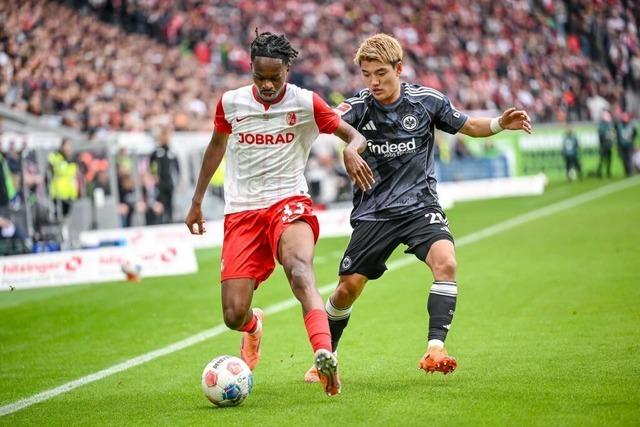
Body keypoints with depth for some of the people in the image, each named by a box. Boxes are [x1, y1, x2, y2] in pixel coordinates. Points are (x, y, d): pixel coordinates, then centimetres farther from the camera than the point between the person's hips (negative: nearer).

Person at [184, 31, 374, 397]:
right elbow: (217, 145, 21)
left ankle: (324, 354, -53)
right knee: (234, 316, -6)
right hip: (242, 212, 2)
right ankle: (254, 326, 34)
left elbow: (356, 136, -1)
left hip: (288, 202, -2)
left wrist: (352, 150, -26)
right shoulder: (230, 103, 3)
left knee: (299, 267, -37)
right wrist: (197, 201, 25)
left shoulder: (305, 103, -3)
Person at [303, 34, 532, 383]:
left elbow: (469, 126, 12)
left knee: (445, 261, -27)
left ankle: (434, 350, -26)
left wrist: (501, 124, -7)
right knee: (348, 288, 1)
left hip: (419, 206, 0)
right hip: (373, 212, 0)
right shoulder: (359, 107, -7)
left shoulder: (426, 100, -3)